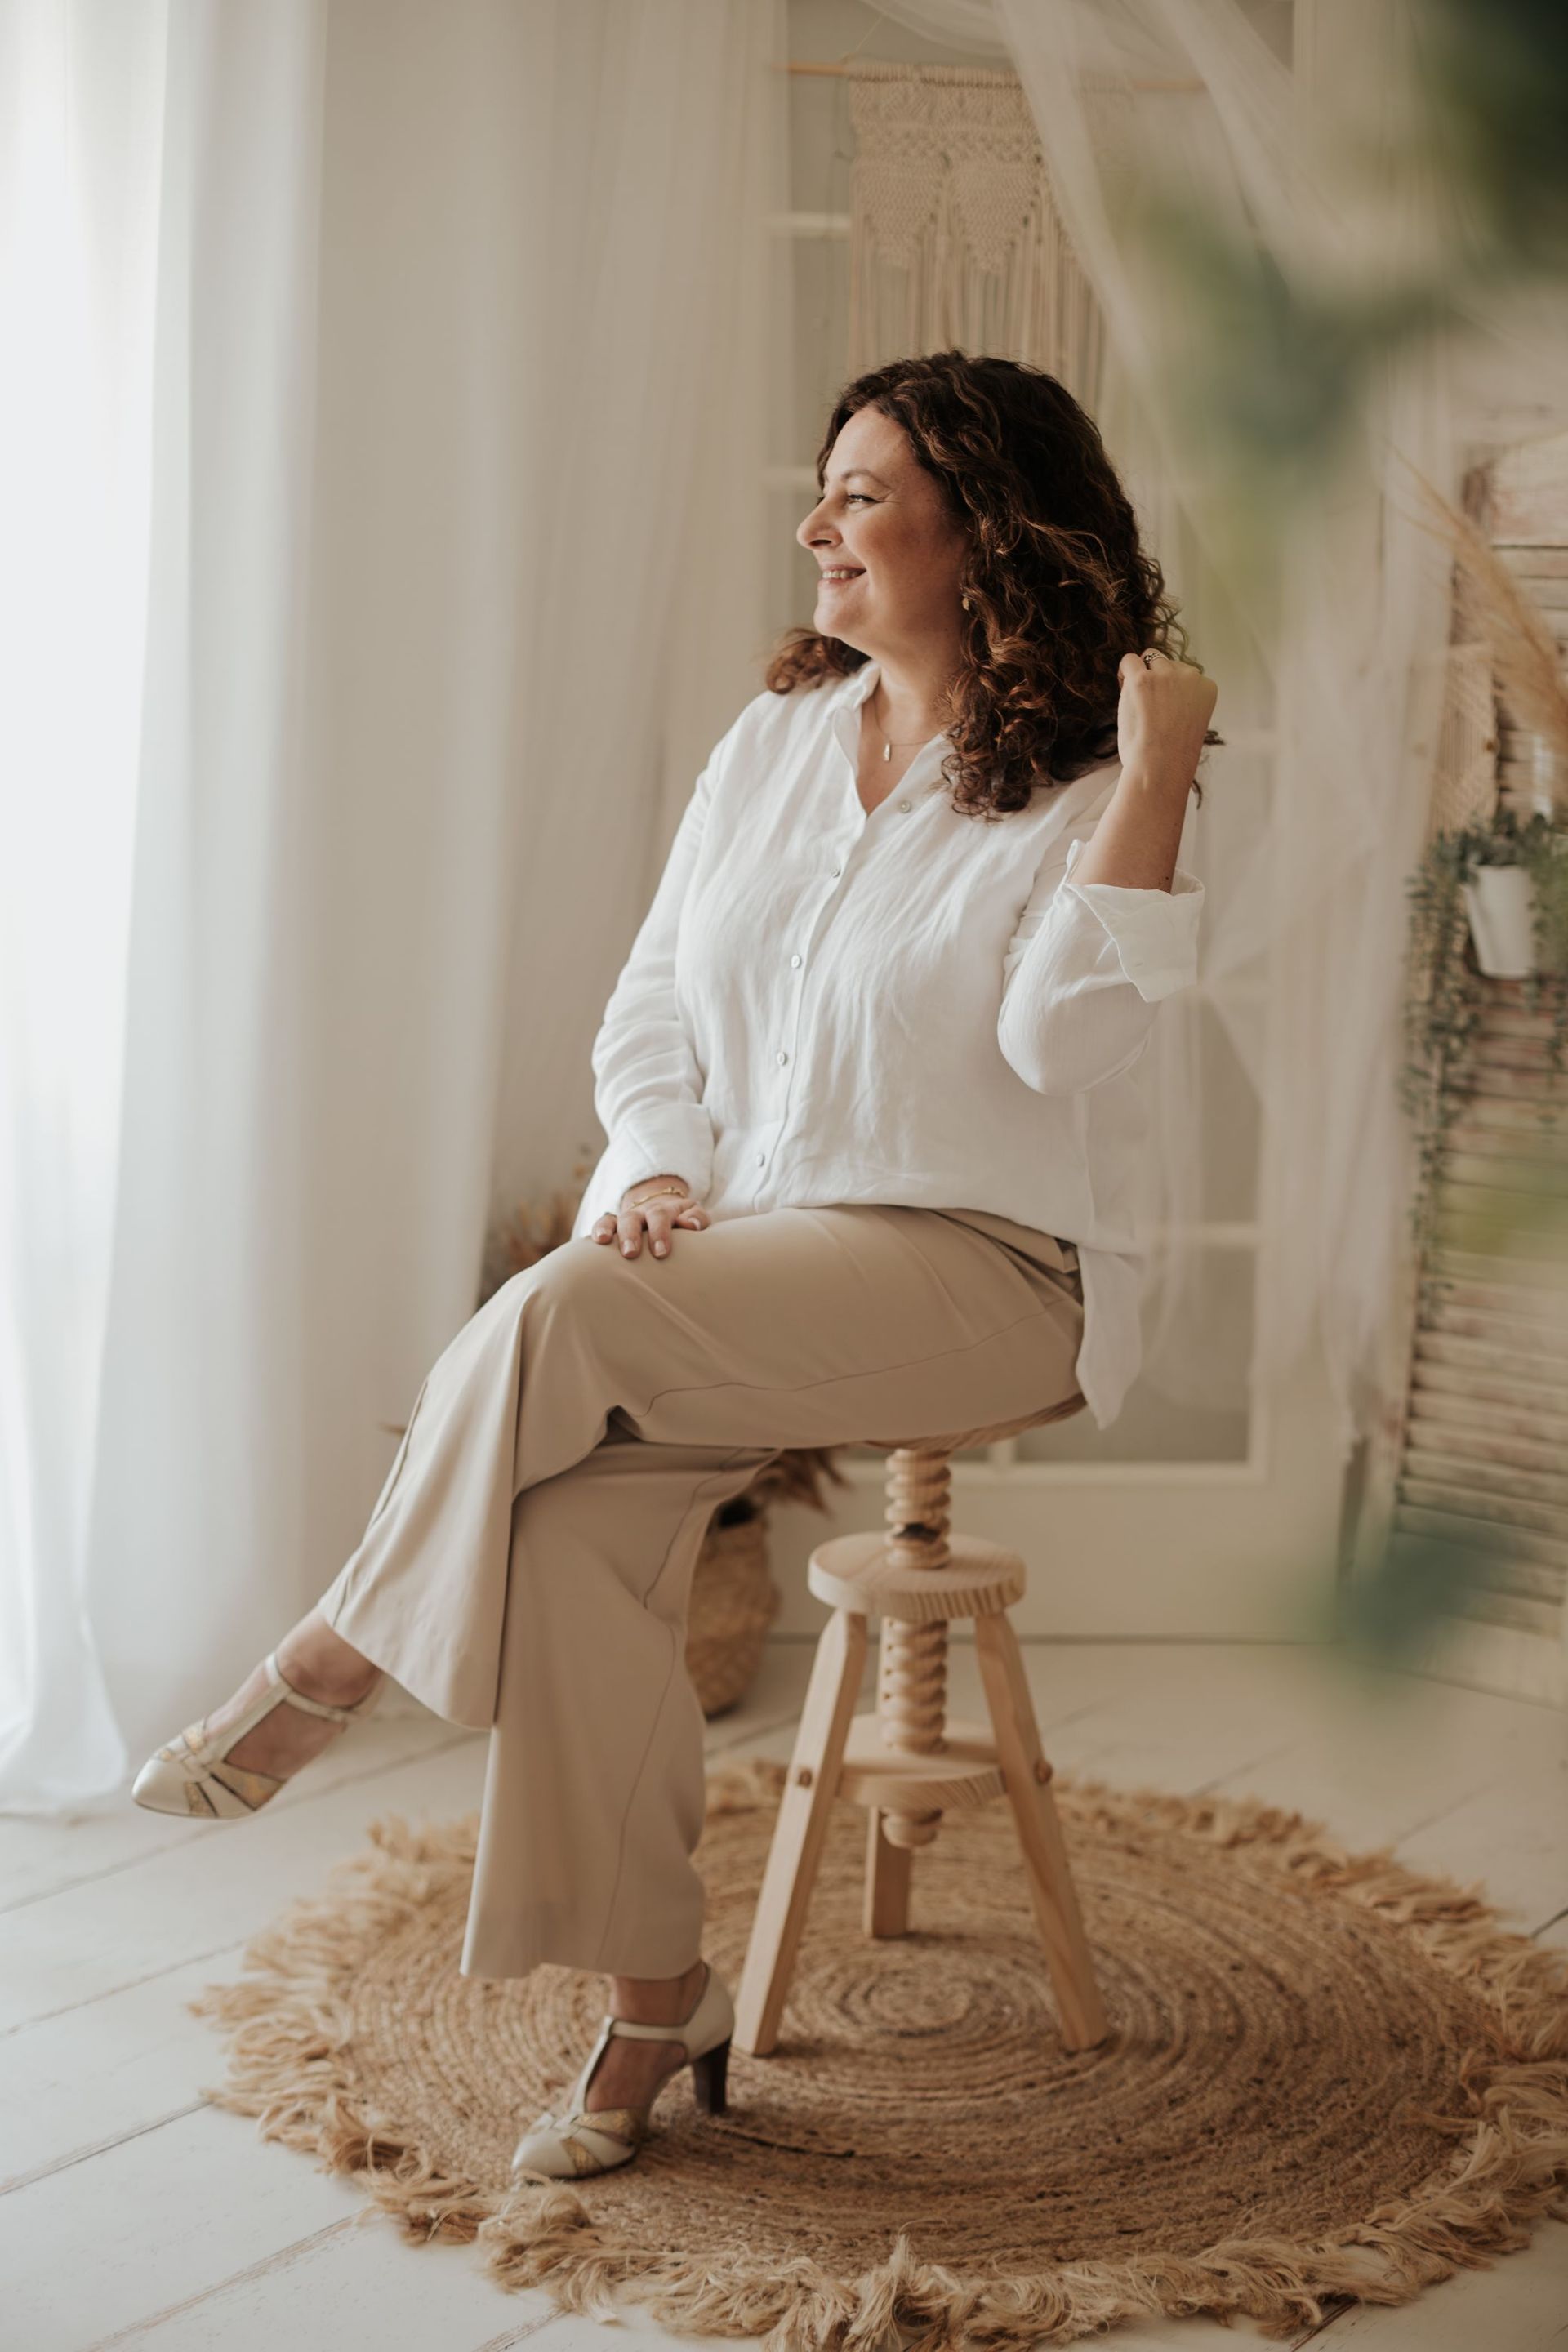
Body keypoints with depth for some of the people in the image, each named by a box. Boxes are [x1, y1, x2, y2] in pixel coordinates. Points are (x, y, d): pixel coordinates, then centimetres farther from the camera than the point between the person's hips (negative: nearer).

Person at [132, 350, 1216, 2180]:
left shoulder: (1084, 780, -2)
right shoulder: (771, 740, 15)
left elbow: (1063, 1034, -19)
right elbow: (651, 1006, 15)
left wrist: (1157, 769, -19)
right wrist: (657, 1173, -3)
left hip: (973, 1264, -5)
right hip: (728, 1243, 5)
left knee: (557, 1323, -31)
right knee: (581, 1499, -26)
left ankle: (327, 1671, -10)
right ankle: (651, 1993, -14)